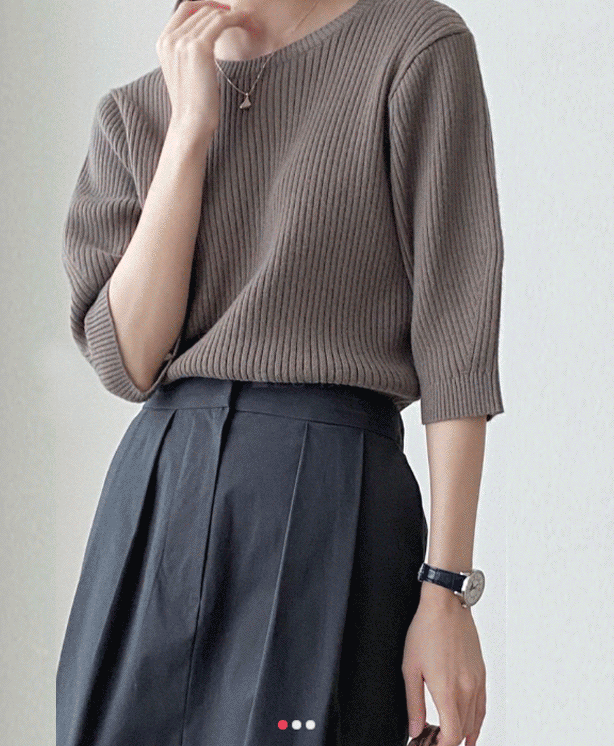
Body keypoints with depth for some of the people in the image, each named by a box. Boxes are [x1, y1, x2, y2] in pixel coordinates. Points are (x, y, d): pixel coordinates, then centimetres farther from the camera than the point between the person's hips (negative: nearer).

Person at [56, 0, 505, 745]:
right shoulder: (136, 109, 11)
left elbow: (456, 329, -6)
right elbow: (128, 361, -1)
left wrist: (448, 588, -10)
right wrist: (190, 127, -5)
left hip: (328, 502, -4)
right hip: (155, 502, 4)